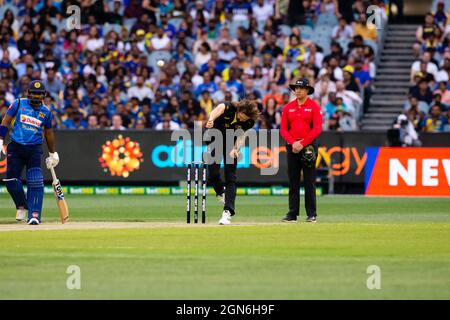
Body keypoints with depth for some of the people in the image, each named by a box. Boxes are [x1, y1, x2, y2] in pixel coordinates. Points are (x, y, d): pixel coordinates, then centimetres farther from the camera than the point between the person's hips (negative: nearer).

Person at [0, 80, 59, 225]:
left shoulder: (46, 111, 8)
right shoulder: (18, 104, 3)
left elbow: (48, 133, 19)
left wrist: (53, 153, 23)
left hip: (34, 149, 0)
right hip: (15, 148, 0)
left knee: (35, 183, -13)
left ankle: (34, 215, -15)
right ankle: (21, 206, 21)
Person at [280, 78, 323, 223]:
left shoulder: (314, 106, 0)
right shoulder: (288, 107, 11)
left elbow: (317, 129, -8)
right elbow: (283, 129, 6)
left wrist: (302, 143, -14)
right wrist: (293, 142, -10)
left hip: (309, 146, -3)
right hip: (292, 147, 3)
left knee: (309, 181, -3)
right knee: (293, 182, 4)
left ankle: (311, 214, 0)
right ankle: (292, 213, 6)